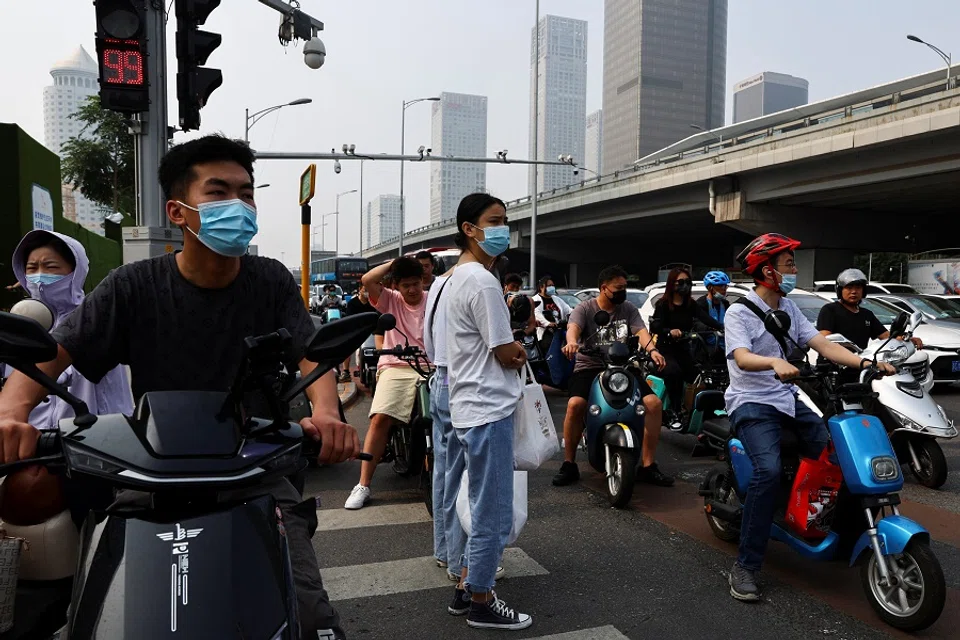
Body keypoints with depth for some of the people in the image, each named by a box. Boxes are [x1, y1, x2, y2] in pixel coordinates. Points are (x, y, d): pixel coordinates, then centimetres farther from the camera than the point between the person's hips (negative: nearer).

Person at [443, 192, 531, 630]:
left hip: (469, 406, 10)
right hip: (488, 410, -10)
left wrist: (510, 347, 5)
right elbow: (507, 356, -14)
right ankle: (481, 603, 17)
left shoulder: (457, 276, 14)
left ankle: (467, 588, 31)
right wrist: (520, 353, 6)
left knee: (478, 506, 19)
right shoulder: (482, 282, -18)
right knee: (492, 512, 2)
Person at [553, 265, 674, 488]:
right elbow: (573, 327, -18)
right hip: (589, 367, -3)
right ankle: (569, 465, -13)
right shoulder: (585, 308, 1)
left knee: (654, 403, -16)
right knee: (575, 404, -30)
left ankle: (648, 466, -4)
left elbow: (641, 331, -3)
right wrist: (572, 342, -43)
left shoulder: (628, 309, 11)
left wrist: (652, 350, -25)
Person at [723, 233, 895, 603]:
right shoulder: (739, 312, -9)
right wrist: (775, 362, -46)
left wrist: (864, 362, -12)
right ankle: (745, 567, -21)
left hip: (788, 399, 7)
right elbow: (742, 358, -25)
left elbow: (822, 345, 3)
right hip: (752, 404, -7)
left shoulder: (789, 308, 12)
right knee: (769, 470, -27)